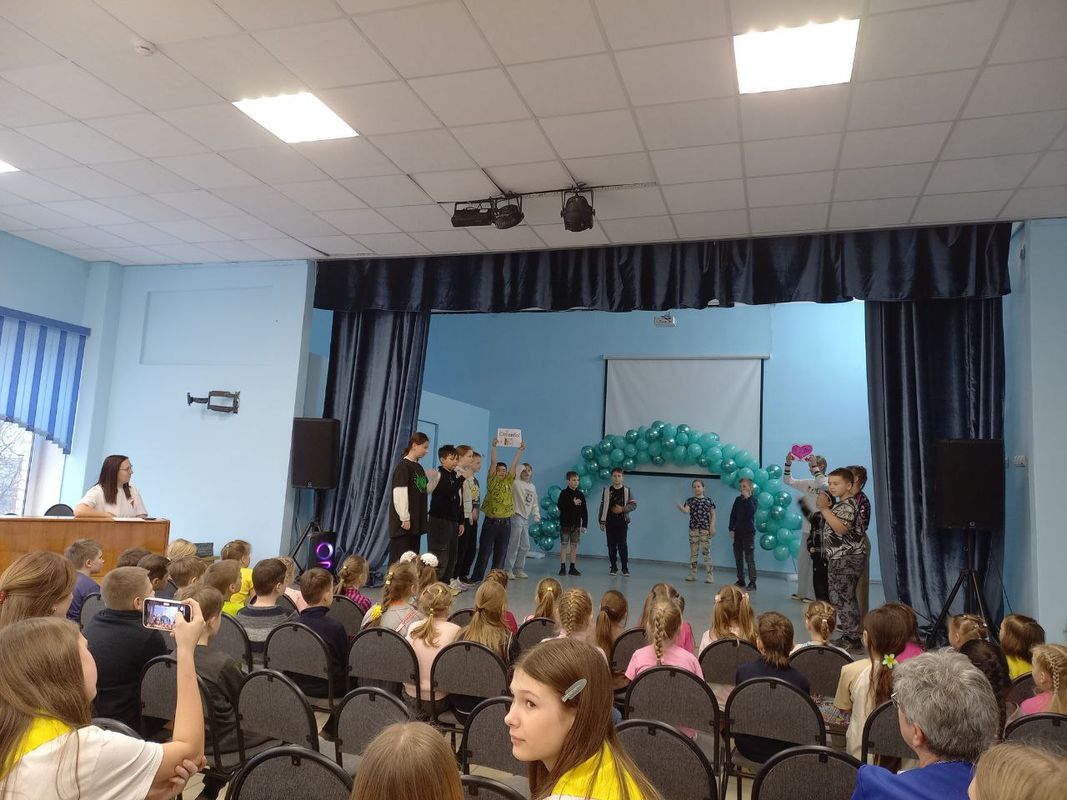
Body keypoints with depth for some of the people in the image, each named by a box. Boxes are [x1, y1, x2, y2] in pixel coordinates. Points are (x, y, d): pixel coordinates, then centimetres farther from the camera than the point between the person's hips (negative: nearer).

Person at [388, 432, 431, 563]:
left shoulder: (419, 467, 13)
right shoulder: (404, 466, -12)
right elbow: (399, 494, -17)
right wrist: (405, 518, -18)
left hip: (416, 520, 8)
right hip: (404, 521, -8)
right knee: (399, 558, -4)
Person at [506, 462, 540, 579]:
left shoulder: (533, 487, 16)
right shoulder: (516, 484, -7)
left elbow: (534, 504, 21)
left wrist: (536, 516, 14)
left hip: (526, 519, 8)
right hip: (516, 517, -8)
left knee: (525, 546, 11)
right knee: (514, 545, -8)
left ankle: (518, 569, 21)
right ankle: (508, 570, 0)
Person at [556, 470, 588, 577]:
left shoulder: (581, 494, 6)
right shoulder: (564, 493, -4)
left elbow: (584, 511, 6)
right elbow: (559, 506, -17)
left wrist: (584, 525, 1)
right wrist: (573, 503, -17)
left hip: (576, 524, 3)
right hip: (565, 523, -3)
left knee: (574, 545, 6)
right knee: (564, 545, 0)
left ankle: (573, 567, 12)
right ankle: (563, 567, 4)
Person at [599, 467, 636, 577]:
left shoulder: (627, 490, 5)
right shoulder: (606, 490, 7)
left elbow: (634, 504, 2)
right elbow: (602, 506, 7)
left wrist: (623, 509, -14)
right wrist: (602, 522, 3)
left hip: (622, 522, -1)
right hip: (610, 522, 1)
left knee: (622, 545, -5)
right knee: (611, 545, 4)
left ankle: (625, 568, 2)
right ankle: (613, 568, 11)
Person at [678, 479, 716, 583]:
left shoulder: (709, 500, 3)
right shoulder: (690, 500, 5)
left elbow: (713, 514, 5)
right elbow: (686, 511, -12)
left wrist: (712, 526, -5)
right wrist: (680, 507, -34)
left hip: (705, 529, -2)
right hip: (693, 529, 2)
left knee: (706, 551, -5)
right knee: (693, 552, 8)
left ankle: (710, 575, -1)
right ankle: (692, 574, 17)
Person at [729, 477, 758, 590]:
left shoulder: (753, 500, -3)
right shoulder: (738, 499, 10)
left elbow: (751, 512, -23)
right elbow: (732, 515, 10)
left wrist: (747, 498, -19)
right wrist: (731, 529, 2)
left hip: (748, 532, -5)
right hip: (738, 532, 5)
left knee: (749, 558, -8)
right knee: (738, 557, 9)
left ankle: (752, 583, -7)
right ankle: (741, 581, 18)